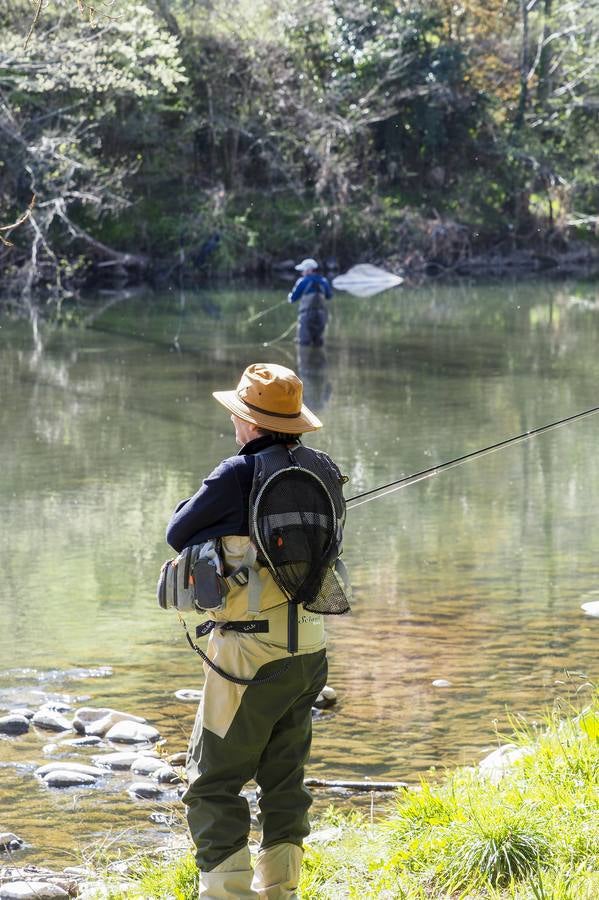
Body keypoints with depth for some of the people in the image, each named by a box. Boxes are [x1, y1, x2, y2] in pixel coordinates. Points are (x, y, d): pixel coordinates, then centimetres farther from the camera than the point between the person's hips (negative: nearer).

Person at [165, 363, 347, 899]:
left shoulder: (238, 475, -17)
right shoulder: (323, 471, 2)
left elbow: (178, 535, -5)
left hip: (251, 654, -7)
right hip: (309, 648, 7)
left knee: (214, 784, 2)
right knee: (285, 779, 18)